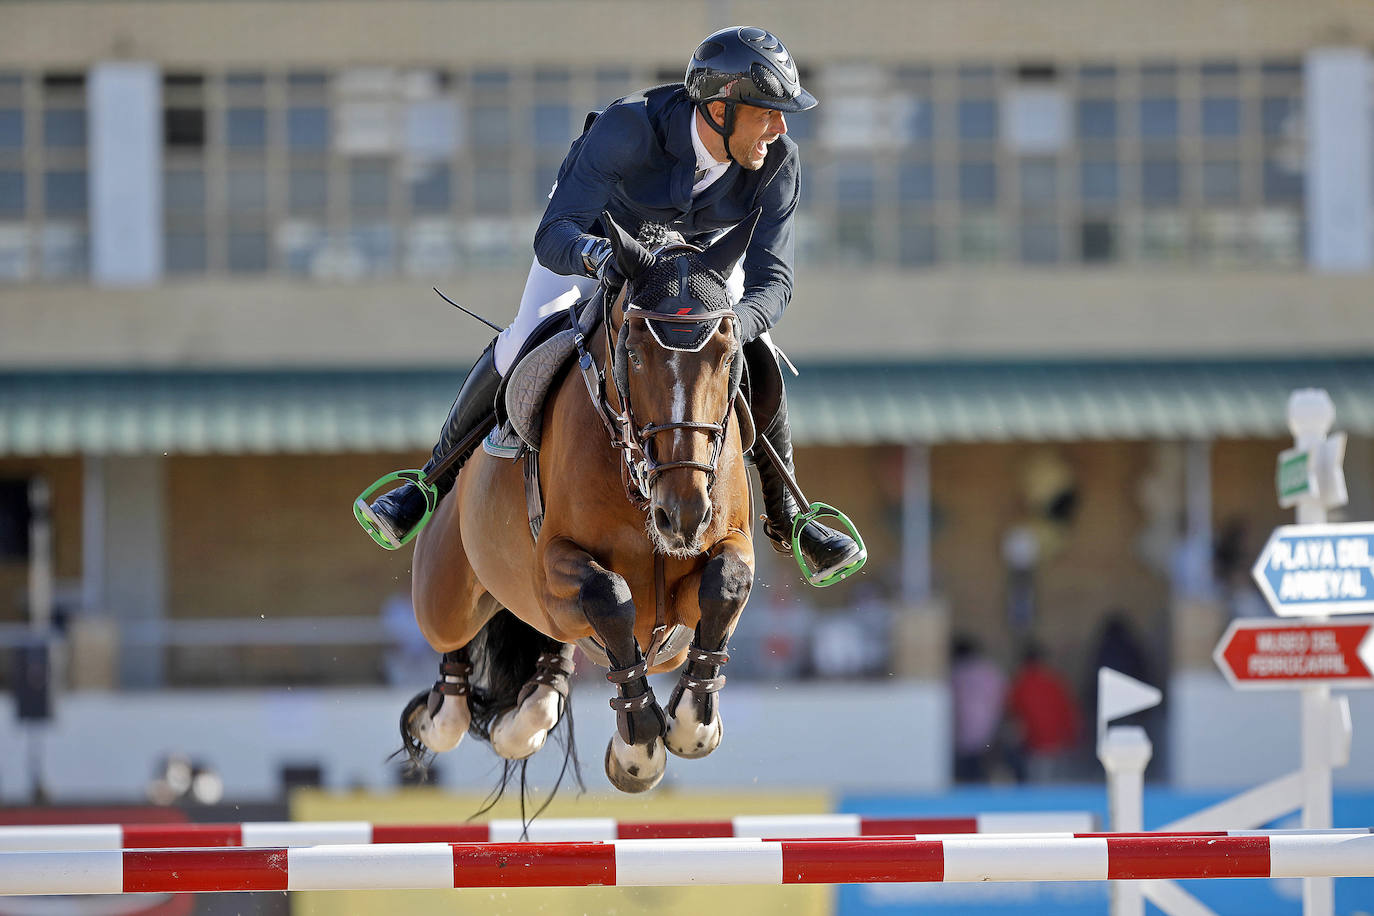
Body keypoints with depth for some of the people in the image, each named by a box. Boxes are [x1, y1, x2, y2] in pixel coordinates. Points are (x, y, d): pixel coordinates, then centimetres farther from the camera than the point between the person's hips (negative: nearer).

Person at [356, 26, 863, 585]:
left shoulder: (777, 163, -32)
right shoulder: (627, 128, -42)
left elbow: (771, 281, -34)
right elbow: (553, 238, -44)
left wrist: (730, 329, -56)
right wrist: (598, 256, -67)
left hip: (697, 248, 2)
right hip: (594, 235, -2)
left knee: (759, 358, -17)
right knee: (525, 343, -22)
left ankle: (785, 517, 4)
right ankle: (436, 481, 0)